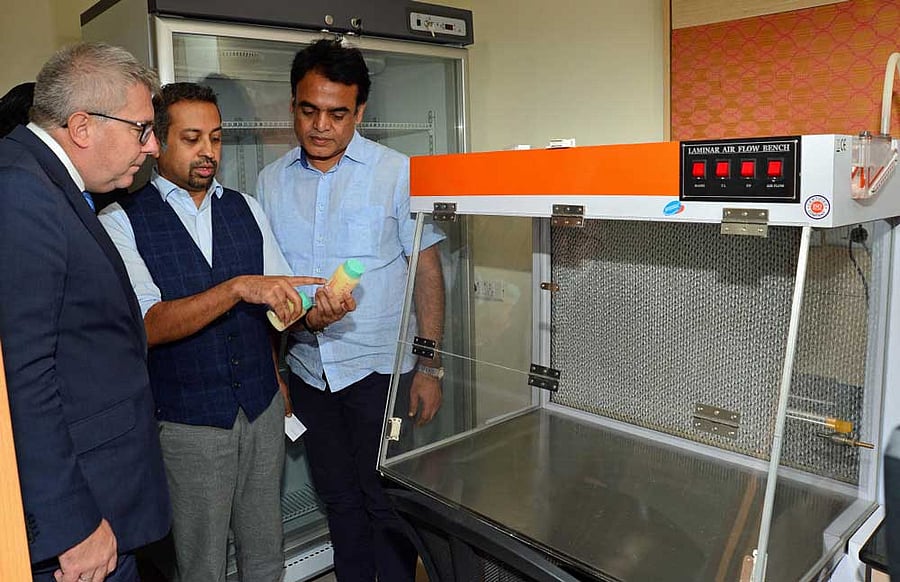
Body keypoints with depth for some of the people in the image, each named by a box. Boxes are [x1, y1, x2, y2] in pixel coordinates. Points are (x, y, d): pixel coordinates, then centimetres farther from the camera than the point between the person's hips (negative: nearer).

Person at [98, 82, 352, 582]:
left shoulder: (246, 209, 6)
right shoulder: (122, 221, -8)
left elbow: (281, 303, 5)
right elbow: (149, 326, -19)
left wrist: (316, 311, -17)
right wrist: (238, 287, -32)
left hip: (263, 408, 4)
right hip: (188, 422, -3)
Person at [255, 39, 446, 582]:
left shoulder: (396, 172, -7)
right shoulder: (272, 181, 4)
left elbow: (427, 268, -6)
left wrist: (430, 366, -8)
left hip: (378, 367, -4)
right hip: (307, 368, 4)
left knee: (384, 500, 6)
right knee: (339, 497, 18)